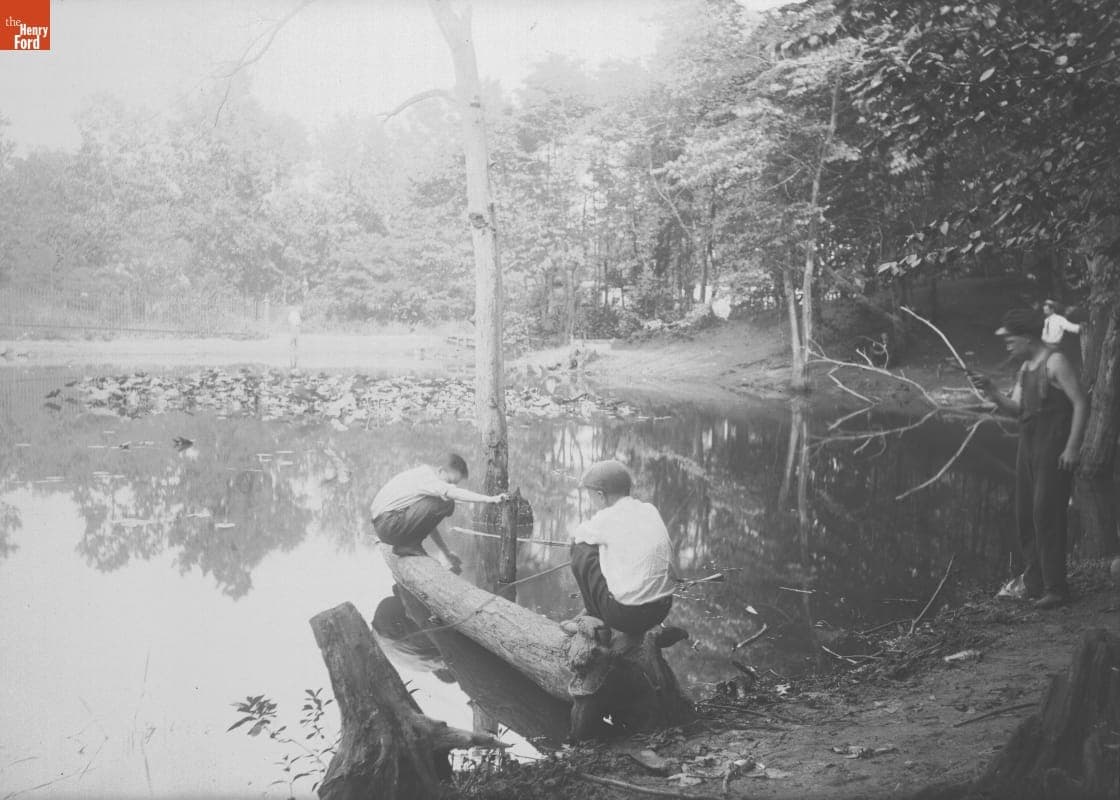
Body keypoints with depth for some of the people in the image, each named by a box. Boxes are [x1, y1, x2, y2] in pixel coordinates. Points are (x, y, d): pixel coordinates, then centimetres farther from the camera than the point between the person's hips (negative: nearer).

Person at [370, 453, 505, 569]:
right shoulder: (428, 478, -13)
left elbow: (428, 520, 21)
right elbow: (454, 493, -31)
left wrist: (447, 552, 20)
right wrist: (489, 499, -35)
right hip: (388, 525, -10)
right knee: (445, 504, -18)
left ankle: (404, 543, 15)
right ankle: (409, 545, -8)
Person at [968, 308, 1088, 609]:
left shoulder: (1055, 363, -10)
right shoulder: (1025, 368, 15)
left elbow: (1081, 404, -13)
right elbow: (1015, 407, 10)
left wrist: (1072, 447, -18)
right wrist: (990, 390, -6)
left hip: (1053, 449, -8)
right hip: (1028, 447, 8)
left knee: (1046, 515, -10)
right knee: (1025, 515, 8)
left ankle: (1055, 589, -4)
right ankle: (1034, 584, 17)